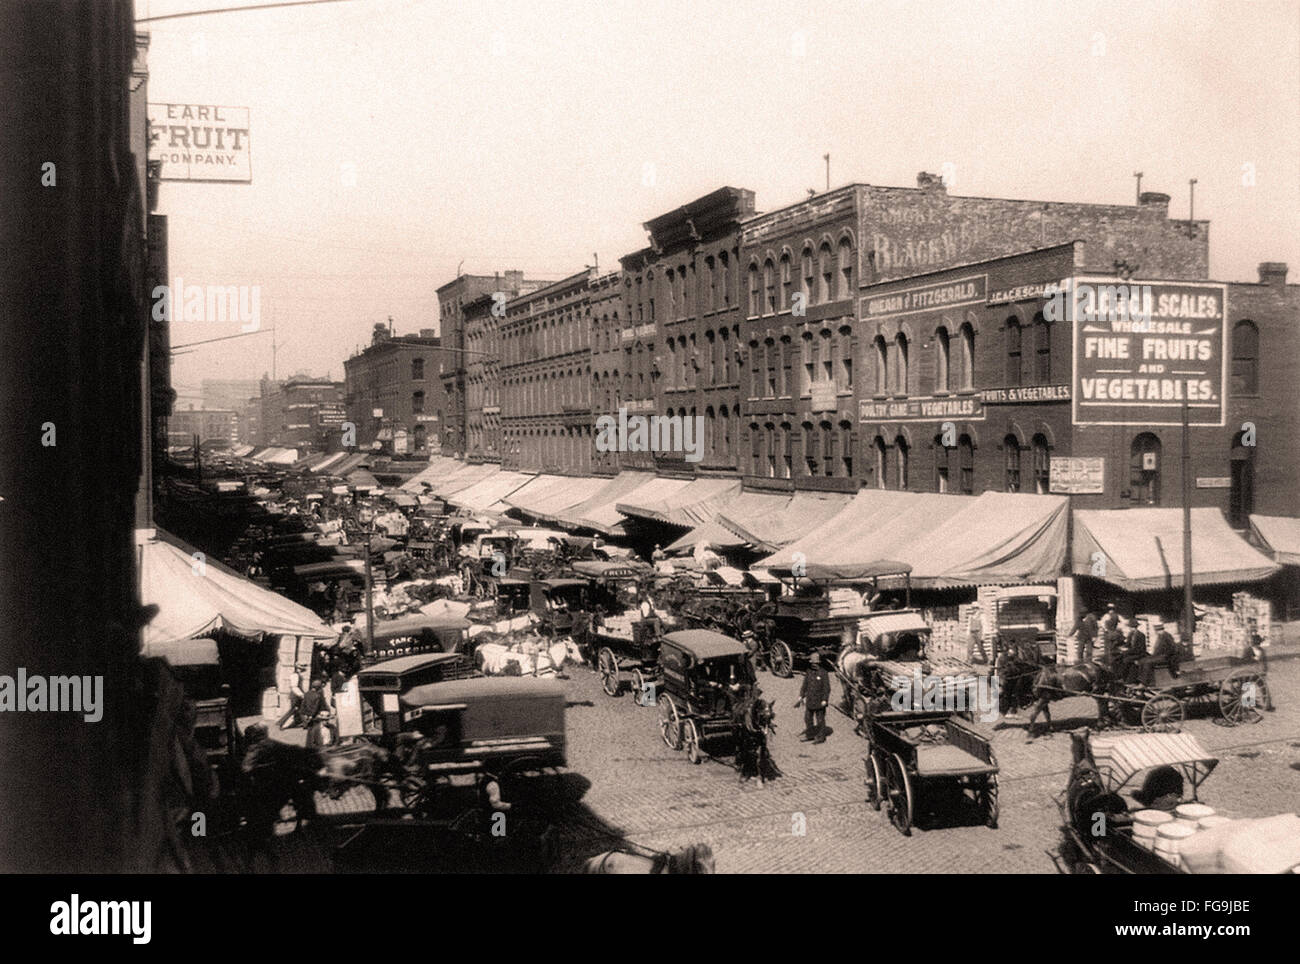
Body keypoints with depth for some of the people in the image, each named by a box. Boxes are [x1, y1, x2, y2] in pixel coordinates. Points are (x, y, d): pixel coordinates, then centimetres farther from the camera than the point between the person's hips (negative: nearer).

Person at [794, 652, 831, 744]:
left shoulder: (823, 673, -13)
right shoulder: (809, 672, 4)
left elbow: (827, 688, -12)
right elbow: (805, 685, 13)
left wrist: (824, 700, -16)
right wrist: (801, 696, 10)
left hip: (819, 701, -6)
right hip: (810, 700, 6)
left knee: (820, 719, 3)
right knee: (808, 718, 14)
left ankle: (821, 737, 13)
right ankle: (810, 735, 29)